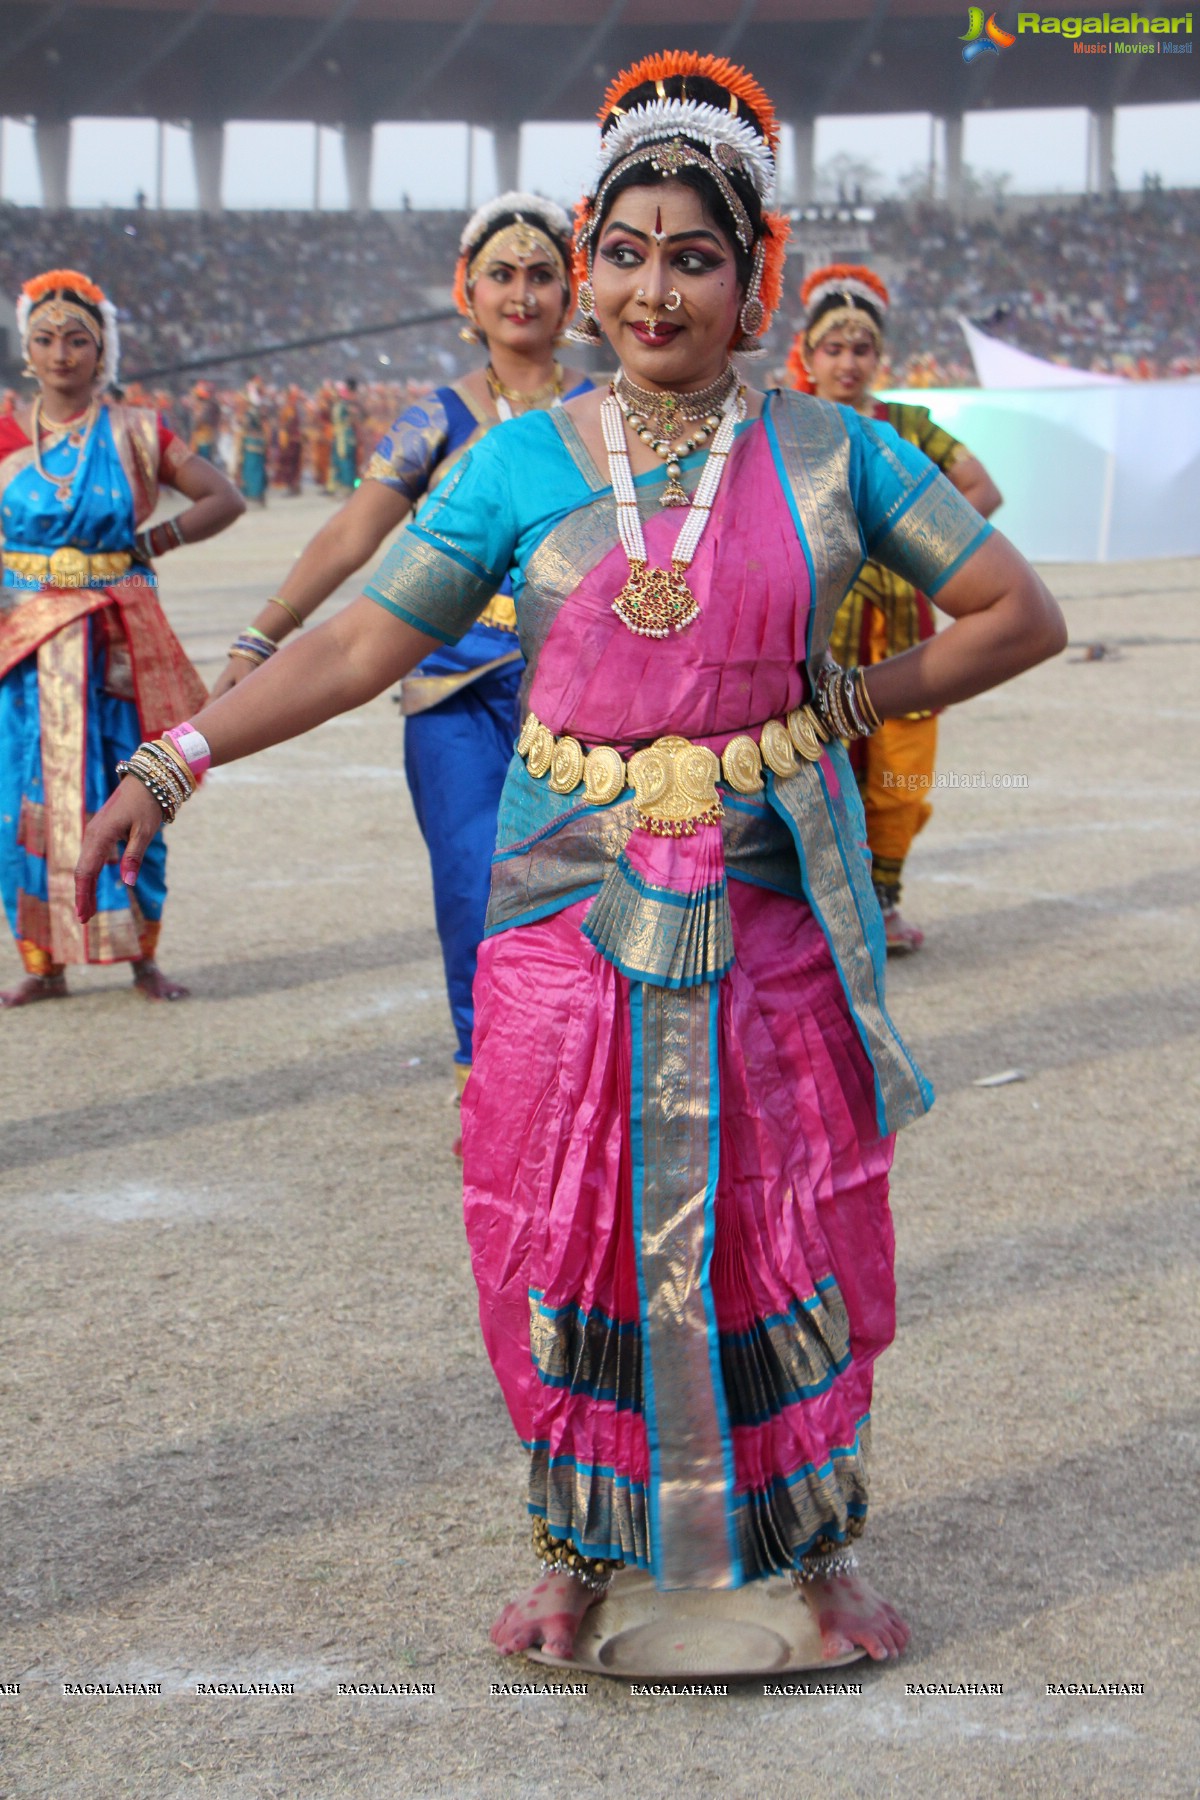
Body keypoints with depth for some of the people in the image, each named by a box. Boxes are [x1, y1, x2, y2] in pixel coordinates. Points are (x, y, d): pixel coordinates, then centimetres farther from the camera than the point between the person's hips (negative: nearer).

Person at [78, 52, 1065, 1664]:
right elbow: (359, 645, -2)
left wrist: (849, 703, -2)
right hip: (572, 911, 1)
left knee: (787, 1234, 6)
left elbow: (1020, 614, 4)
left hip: (768, 913, 0)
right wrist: (167, 766, -9)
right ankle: (581, 1550, 25)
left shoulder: (826, 454, -1)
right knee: (572, 1236, 6)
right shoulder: (523, 467, 1)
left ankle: (819, 1547, 25)